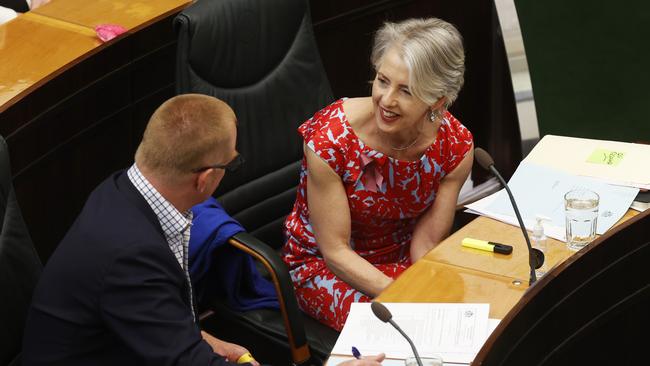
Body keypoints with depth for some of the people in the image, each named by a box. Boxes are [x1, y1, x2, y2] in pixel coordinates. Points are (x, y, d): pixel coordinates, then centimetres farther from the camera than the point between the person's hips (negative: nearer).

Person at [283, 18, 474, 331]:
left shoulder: (456, 146, -15)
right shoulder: (329, 138, -27)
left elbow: (427, 241, -9)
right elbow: (335, 251, -21)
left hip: (401, 257, 4)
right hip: (322, 262, -4)